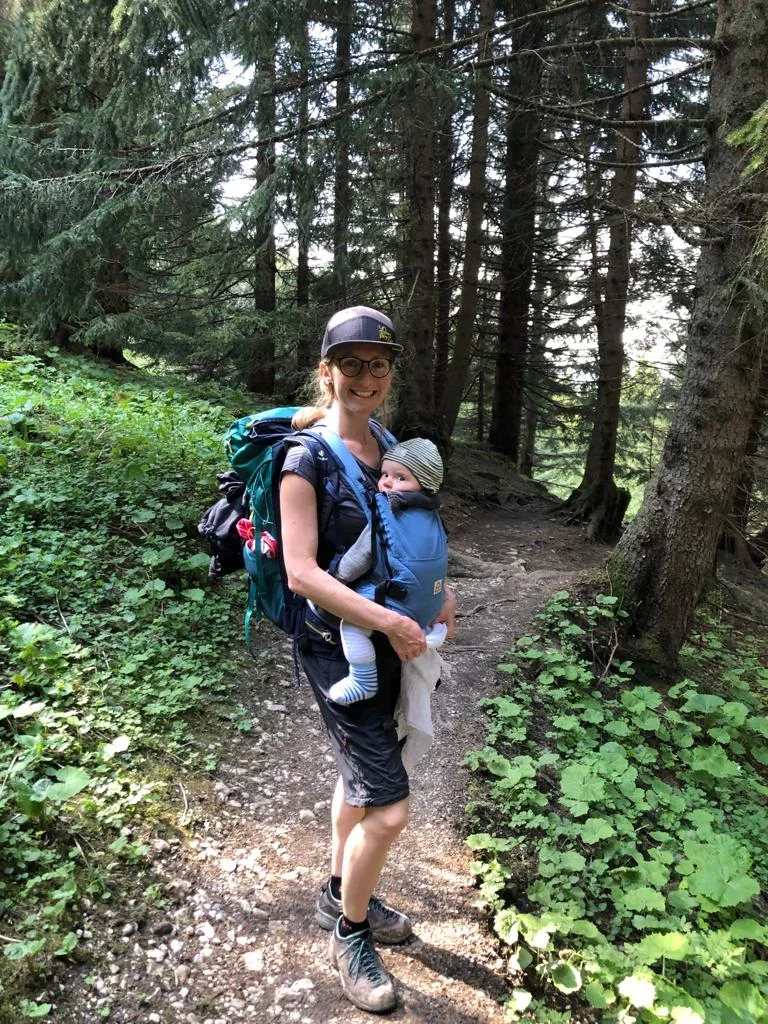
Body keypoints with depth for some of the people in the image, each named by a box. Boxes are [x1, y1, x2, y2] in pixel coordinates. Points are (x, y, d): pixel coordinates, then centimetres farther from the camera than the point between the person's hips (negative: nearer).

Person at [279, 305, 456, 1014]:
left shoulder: (387, 445, 4)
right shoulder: (307, 458, -18)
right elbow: (301, 571, -23)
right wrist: (390, 622, -24)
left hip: (388, 638, 8)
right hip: (337, 645, -8)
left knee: (360, 774, 23)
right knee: (388, 808, -5)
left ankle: (341, 895, 47)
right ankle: (351, 934, 23)